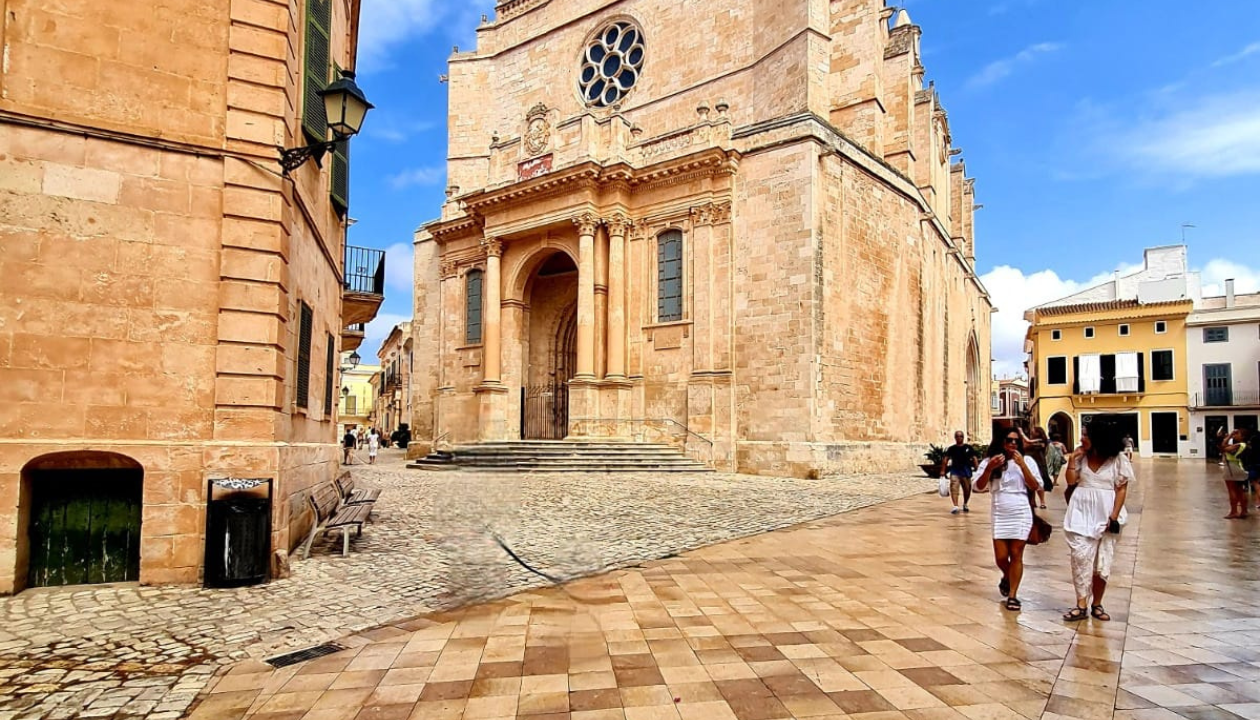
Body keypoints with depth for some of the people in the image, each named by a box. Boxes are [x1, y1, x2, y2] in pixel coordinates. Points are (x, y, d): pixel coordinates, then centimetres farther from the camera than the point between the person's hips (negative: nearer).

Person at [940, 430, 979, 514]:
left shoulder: (968, 448, 2)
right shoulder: (952, 448, 2)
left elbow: (974, 458, -2)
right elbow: (945, 459, 2)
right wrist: (943, 471, -4)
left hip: (966, 472, 1)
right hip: (955, 471, -1)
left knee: (967, 490, 13)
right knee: (954, 488, -19)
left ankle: (965, 505, 38)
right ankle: (955, 507, -26)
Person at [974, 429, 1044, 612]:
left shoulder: (1026, 461, 1)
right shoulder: (989, 461, 0)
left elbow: (1035, 486, -6)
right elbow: (978, 487, -5)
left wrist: (1022, 464, -16)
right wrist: (989, 469, -21)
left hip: (1021, 514, -1)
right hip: (999, 515, 1)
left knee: (1016, 555, 0)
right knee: (1001, 557, 4)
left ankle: (1013, 595, 9)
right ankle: (1007, 578, 37)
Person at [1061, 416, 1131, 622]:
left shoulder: (1118, 458, -5)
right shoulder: (1082, 456, 3)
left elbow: (1122, 489, -4)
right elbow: (1071, 481, 4)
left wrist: (1114, 517, -10)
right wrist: (1072, 459, -7)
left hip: (1105, 514, -1)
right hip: (1082, 512, 1)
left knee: (1103, 561, 7)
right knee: (1081, 556, -6)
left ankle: (1097, 605, 20)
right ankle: (1081, 605, -4)